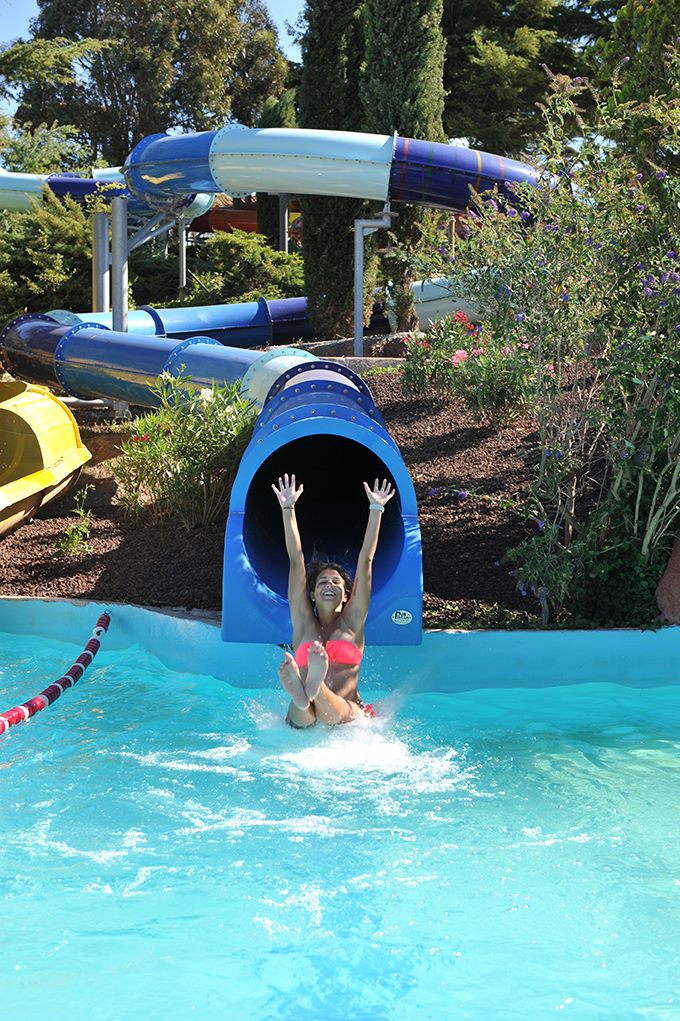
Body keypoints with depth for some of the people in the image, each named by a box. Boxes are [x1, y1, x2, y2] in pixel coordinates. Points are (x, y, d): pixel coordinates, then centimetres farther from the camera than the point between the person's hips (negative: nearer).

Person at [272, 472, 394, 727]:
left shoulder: (352, 621, 16)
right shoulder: (303, 621, 19)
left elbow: (365, 559, 14)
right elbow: (296, 561, 15)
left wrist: (376, 509, 13)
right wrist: (288, 509, 14)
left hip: (348, 716, -1)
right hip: (304, 723, 1)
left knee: (334, 712, -39)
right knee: (299, 718, -38)